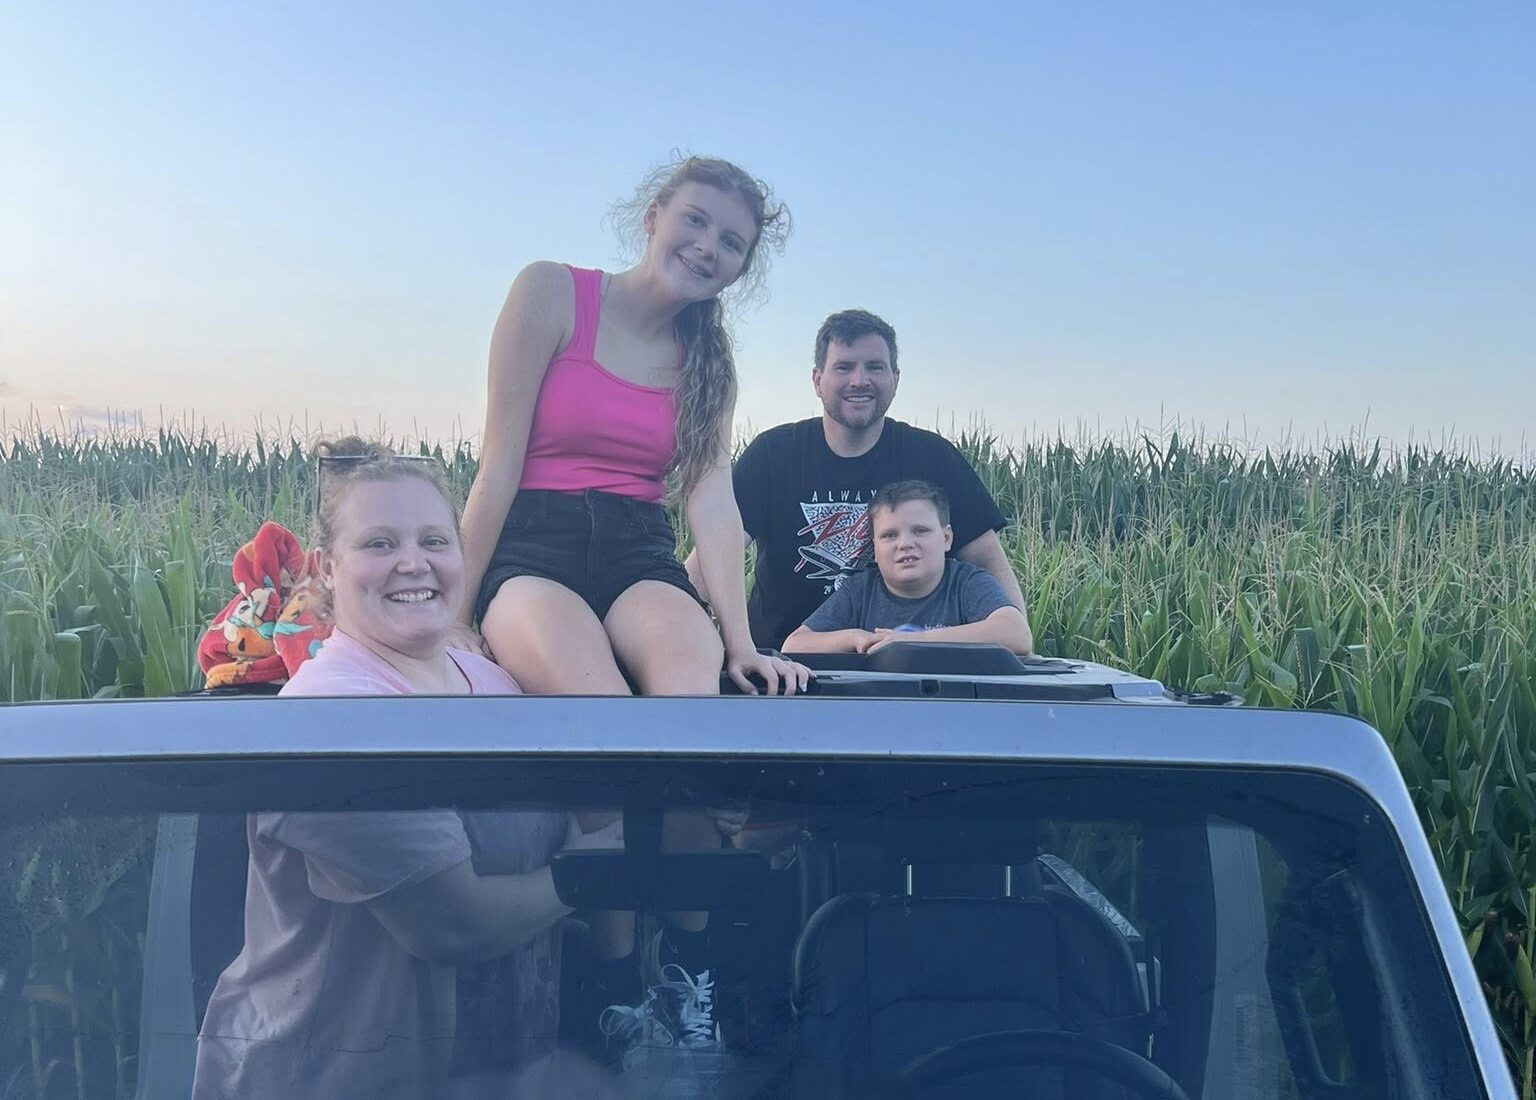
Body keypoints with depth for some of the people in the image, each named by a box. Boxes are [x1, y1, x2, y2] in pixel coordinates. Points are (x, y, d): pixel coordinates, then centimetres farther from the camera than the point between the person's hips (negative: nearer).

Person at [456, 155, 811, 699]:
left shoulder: (709, 361, 15)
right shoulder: (552, 292, 2)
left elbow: (711, 497, 3)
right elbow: (500, 464, -3)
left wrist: (740, 643, -10)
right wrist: (457, 614, -6)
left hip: (640, 558, 4)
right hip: (533, 549, -3)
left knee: (693, 683, -32)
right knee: (600, 696, -36)